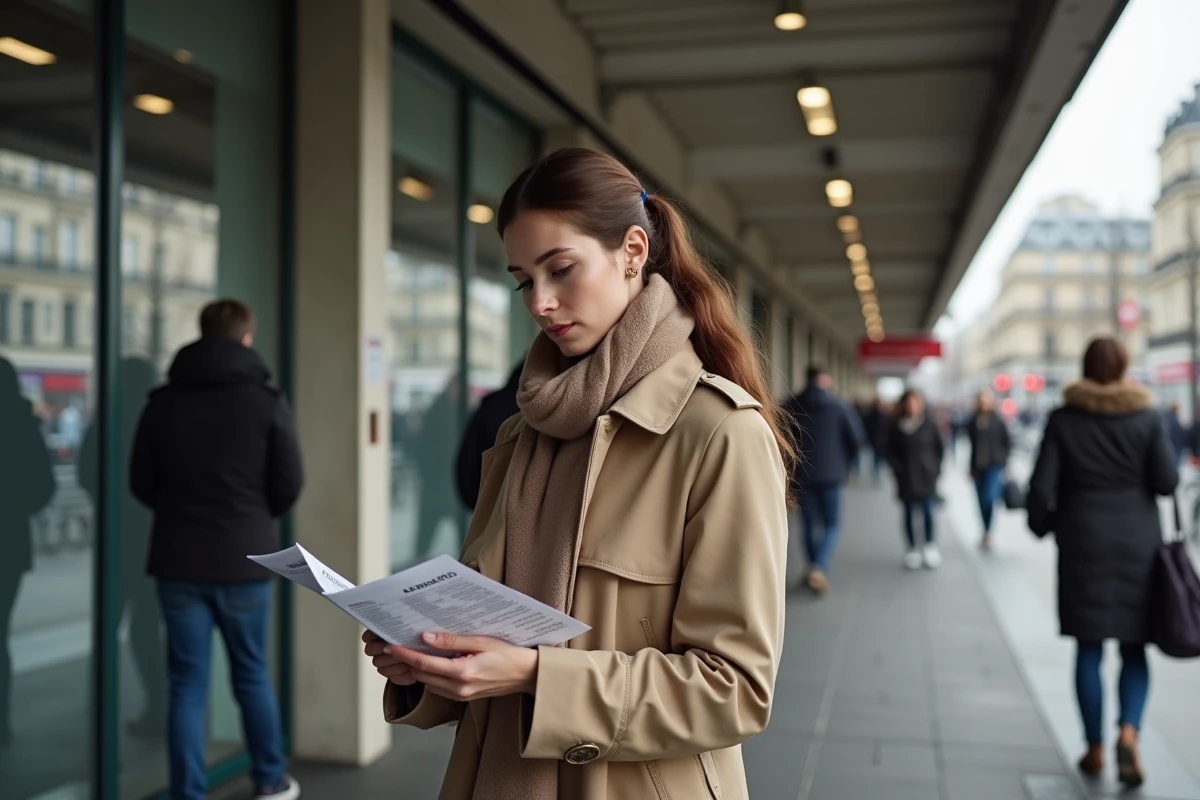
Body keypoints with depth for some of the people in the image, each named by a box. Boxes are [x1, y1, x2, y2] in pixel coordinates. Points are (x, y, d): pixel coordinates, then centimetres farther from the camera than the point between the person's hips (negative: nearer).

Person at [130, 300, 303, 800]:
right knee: (251, 674, 14)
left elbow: (141, 483, 5)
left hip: (177, 561, 1)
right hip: (243, 558, -1)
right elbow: (290, 483, -5)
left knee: (187, 683, 6)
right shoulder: (265, 399, -6)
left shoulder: (162, 401, 1)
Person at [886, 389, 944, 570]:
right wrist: (897, 468, -4)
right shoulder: (896, 427, 1)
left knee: (928, 512, -8)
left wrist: (935, 468, 3)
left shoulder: (929, 425, 0)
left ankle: (931, 546, 6)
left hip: (926, 477, -1)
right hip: (906, 479, 1)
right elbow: (890, 452, 7)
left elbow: (940, 448, 8)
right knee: (909, 514, 4)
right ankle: (912, 550, 11)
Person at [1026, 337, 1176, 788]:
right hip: (1138, 544, 1)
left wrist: (1042, 524, 10)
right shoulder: (1147, 417, -3)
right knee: (1134, 648, 10)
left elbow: (1041, 486, -8)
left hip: (1083, 546, 0)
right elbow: (1166, 482, -6)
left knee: (1089, 650, 9)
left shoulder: (1064, 419, -4)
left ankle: (1095, 748, 14)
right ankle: (1128, 732, -11)